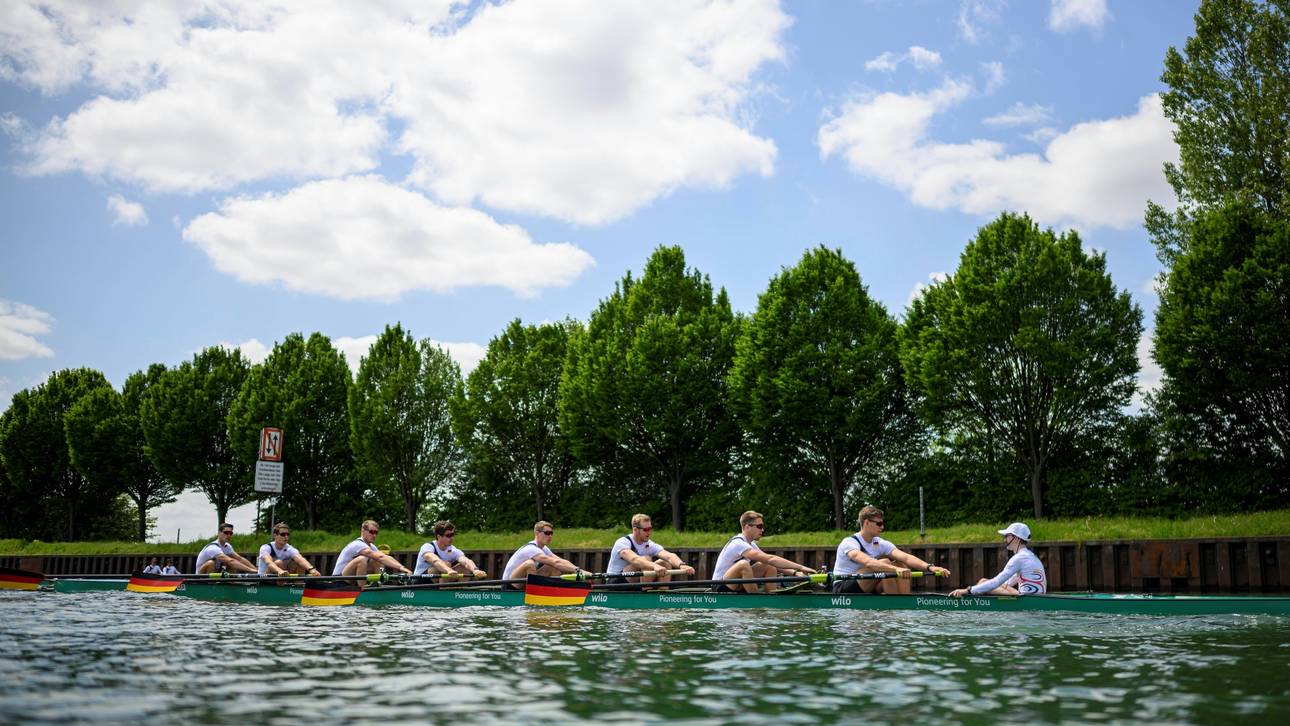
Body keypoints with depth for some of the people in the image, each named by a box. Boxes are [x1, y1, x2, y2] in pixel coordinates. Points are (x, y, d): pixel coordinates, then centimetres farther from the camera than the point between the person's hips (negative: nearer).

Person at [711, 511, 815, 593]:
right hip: (721, 589, -9)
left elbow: (773, 563, 4)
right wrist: (800, 567, -32)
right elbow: (769, 559, -31)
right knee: (743, 564, -34)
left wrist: (794, 573, -12)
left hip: (736, 586, 9)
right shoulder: (738, 544, -22)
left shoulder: (751, 544, 9)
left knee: (770, 567, 1)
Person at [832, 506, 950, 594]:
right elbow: (867, 562, -37)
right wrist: (895, 569, -51)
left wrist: (929, 567, -29)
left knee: (901, 564, -9)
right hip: (843, 591, -7)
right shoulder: (849, 543, -16)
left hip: (865, 590, 7)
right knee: (885, 563, -26)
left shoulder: (880, 544, 5)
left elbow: (906, 558, -12)